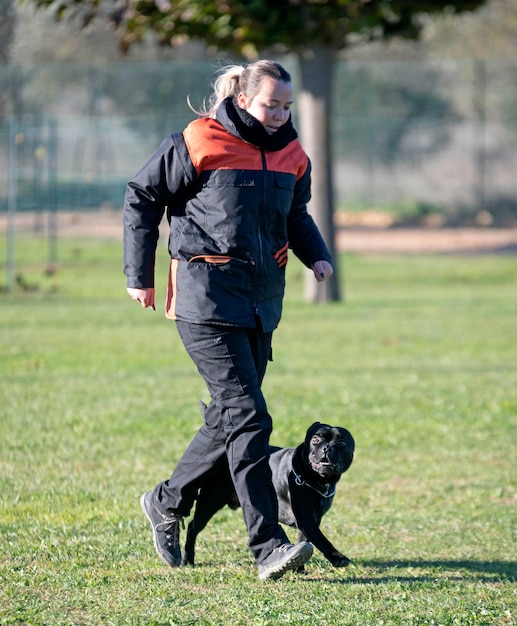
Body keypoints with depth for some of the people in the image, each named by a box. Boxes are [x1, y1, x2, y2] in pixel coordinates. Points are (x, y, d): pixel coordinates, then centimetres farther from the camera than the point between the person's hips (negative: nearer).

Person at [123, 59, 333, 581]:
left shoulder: (291, 155, 10)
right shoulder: (198, 144, -8)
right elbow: (142, 197, 1)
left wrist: (315, 254, 7)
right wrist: (139, 274, 1)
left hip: (262, 299, 7)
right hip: (207, 297, -7)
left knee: (228, 416, 11)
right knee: (247, 415, -15)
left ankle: (168, 502, 34)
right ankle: (267, 546, -18)